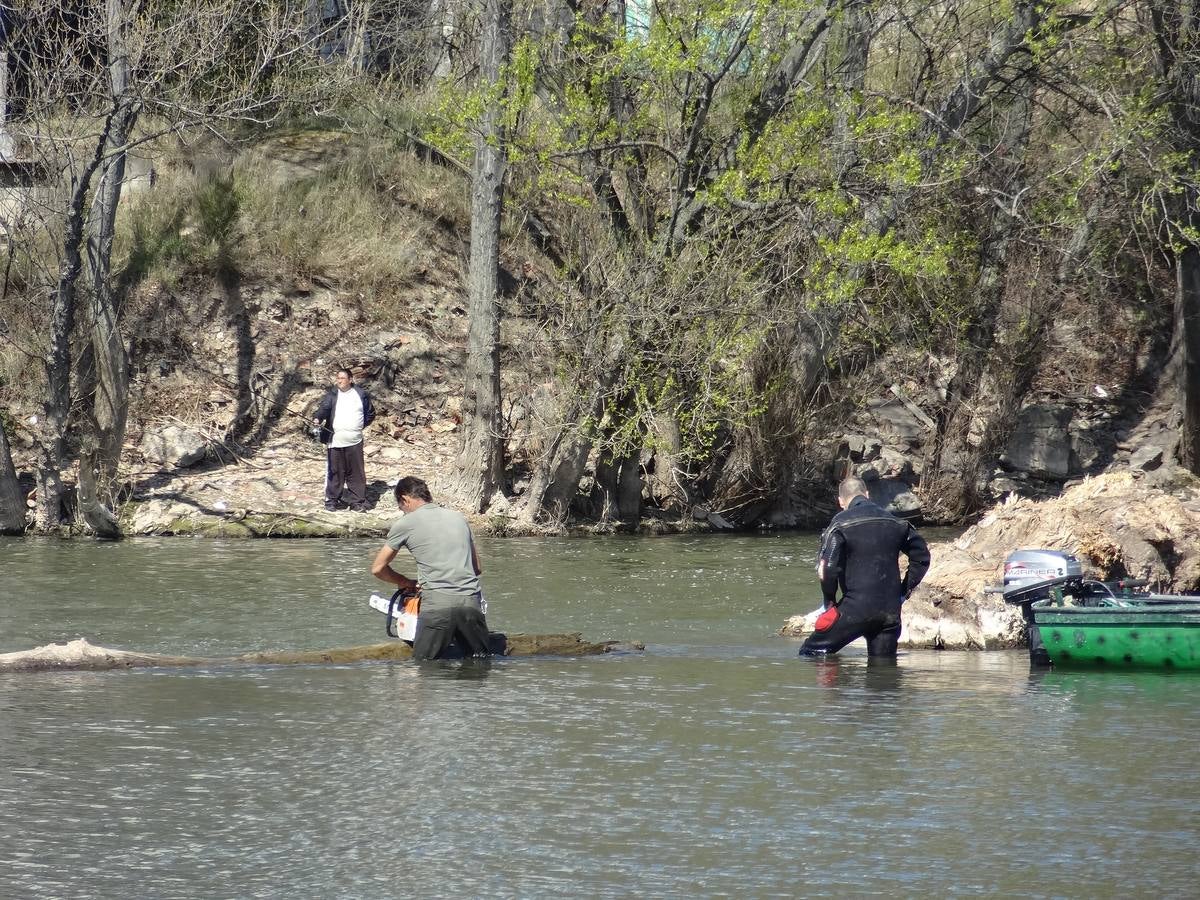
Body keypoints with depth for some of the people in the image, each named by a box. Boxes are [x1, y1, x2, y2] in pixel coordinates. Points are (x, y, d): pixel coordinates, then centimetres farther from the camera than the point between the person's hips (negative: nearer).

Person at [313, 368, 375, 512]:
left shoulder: (361, 395, 6)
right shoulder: (332, 395, 2)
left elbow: (370, 414, 17)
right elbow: (324, 408, -15)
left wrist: (360, 426, 7)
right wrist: (317, 418, -34)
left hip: (354, 442, 1)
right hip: (334, 442, -1)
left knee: (356, 473, 4)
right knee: (334, 472, 3)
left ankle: (357, 501, 11)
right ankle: (332, 500, 14)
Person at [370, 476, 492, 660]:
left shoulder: (405, 524, 7)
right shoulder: (458, 518, 20)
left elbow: (378, 568, 14)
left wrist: (406, 583, 28)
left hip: (437, 605, -4)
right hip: (471, 603, 4)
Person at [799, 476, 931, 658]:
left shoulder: (841, 524, -5)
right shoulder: (895, 522, 11)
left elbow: (828, 568, -15)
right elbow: (921, 557, 16)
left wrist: (830, 600, 1)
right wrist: (904, 591, 20)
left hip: (855, 608, -5)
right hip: (890, 611, 5)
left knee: (810, 655, 2)